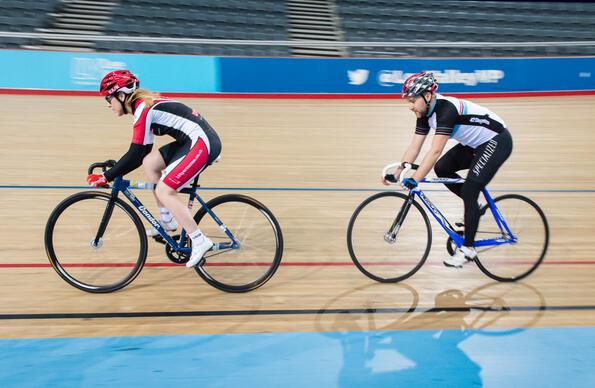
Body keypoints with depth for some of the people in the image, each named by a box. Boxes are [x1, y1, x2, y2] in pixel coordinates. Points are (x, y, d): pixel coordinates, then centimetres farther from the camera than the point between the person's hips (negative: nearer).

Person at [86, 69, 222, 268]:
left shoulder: (142, 108, -12)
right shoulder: (145, 105, 17)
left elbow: (136, 153, -16)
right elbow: (142, 152, 22)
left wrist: (107, 176, -10)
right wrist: (115, 170, 20)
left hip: (203, 143, -10)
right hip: (194, 140, 10)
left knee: (164, 191, -10)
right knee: (149, 163, 13)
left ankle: (199, 241, -6)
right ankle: (167, 220, 20)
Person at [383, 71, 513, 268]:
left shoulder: (446, 109, -31)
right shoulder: (425, 112, -4)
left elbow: (435, 151, -38)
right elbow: (414, 147, -4)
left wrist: (414, 180, -42)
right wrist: (397, 172, -12)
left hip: (497, 141, -9)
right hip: (476, 143, 9)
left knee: (468, 192, -13)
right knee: (442, 168, -1)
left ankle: (467, 249, -1)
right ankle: (474, 208, 15)